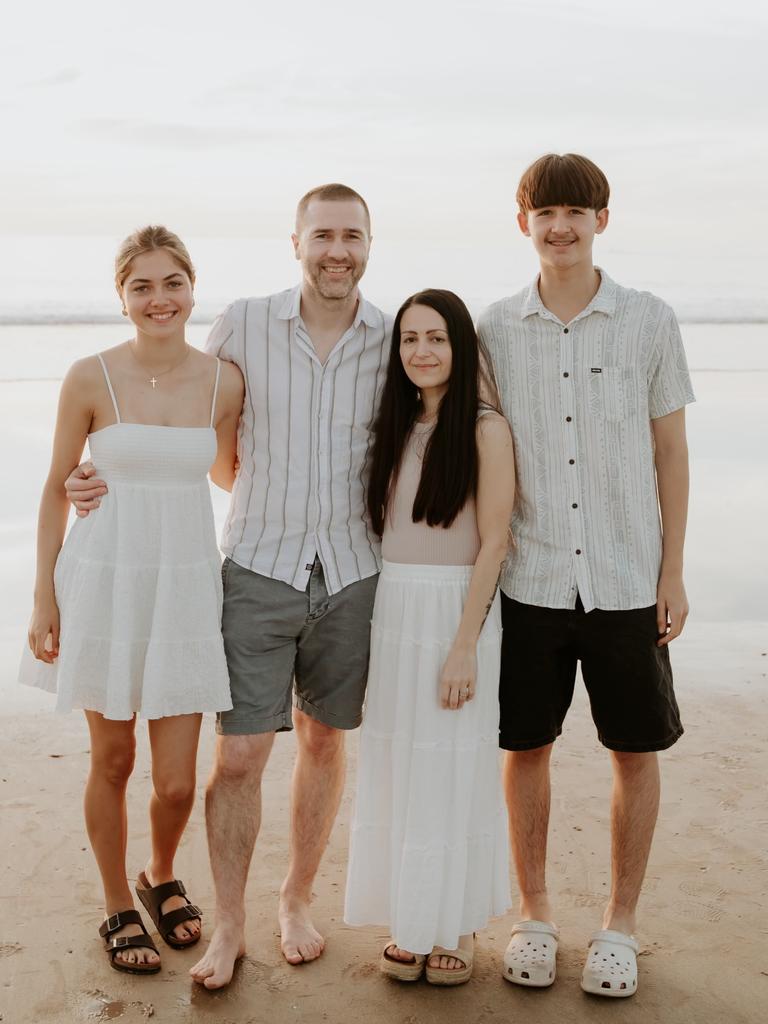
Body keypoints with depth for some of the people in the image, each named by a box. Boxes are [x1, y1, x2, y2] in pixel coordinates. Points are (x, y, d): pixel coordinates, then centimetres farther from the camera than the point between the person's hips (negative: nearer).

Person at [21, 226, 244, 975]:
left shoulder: (224, 382, 0)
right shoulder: (90, 379, -6)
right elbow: (56, 489, 1)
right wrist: (44, 598, 0)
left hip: (186, 584, 2)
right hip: (105, 580, -1)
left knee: (177, 781, 3)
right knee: (111, 762, 11)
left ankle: (161, 878, 36)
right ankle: (118, 908, 34)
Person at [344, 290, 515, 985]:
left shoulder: (486, 430, -8)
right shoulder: (395, 427, 10)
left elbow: (492, 543, -12)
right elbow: (382, 526, 13)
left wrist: (465, 645, -16)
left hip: (457, 610, -5)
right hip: (393, 613, 6)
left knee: (454, 772, 3)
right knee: (398, 769, 10)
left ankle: (458, 926, 18)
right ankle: (412, 920, 24)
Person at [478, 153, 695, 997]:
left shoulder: (648, 322, -1)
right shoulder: (496, 328, 3)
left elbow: (670, 452, 3)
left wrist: (673, 571, 0)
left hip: (628, 580, -1)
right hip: (529, 577, 1)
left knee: (635, 751, 7)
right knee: (526, 747, 8)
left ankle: (620, 923, 25)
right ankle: (533, 914, 27)